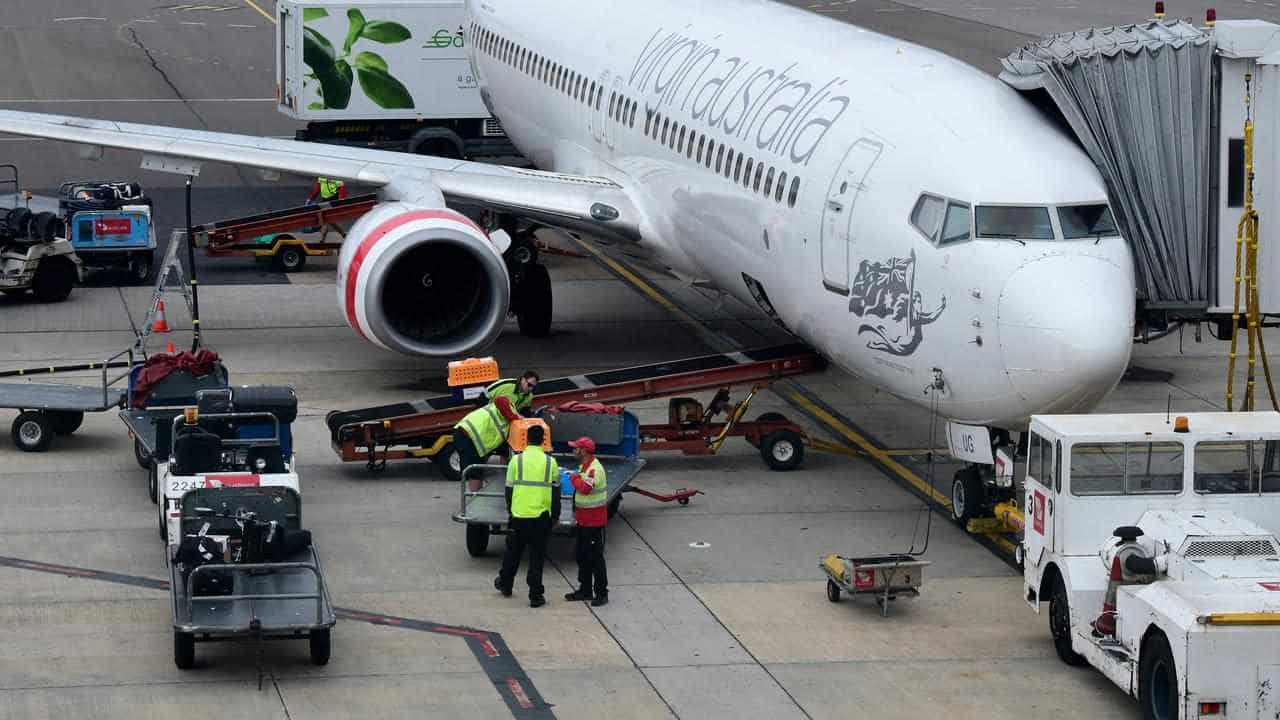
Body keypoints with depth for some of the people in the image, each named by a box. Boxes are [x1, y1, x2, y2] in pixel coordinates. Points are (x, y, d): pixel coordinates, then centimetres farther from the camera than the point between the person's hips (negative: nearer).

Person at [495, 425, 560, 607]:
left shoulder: (517, 460, -4)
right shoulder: (550, 462, -3)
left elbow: (509, 489, 3)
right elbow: (556, 492, 2)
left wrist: (510, 509, 18)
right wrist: (556, 516, 12)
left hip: (519, 515, 1)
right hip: (541, 517, -1)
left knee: (513, 551, 19)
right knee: (537, 556, 4)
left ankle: (505, 584, 35)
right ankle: (536, 595, 3)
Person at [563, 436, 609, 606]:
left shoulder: (594, 469, -22)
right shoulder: (584, 466, 11)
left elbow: (585, 488, -37)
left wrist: (575, 478, -17)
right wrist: (576, 512, 19)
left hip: (594, 522, -10)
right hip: (583, 520, 10)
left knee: (595, 557, -4)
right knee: (581, 555, 16)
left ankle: (601, 593, 2)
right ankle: (585, 590, 26)